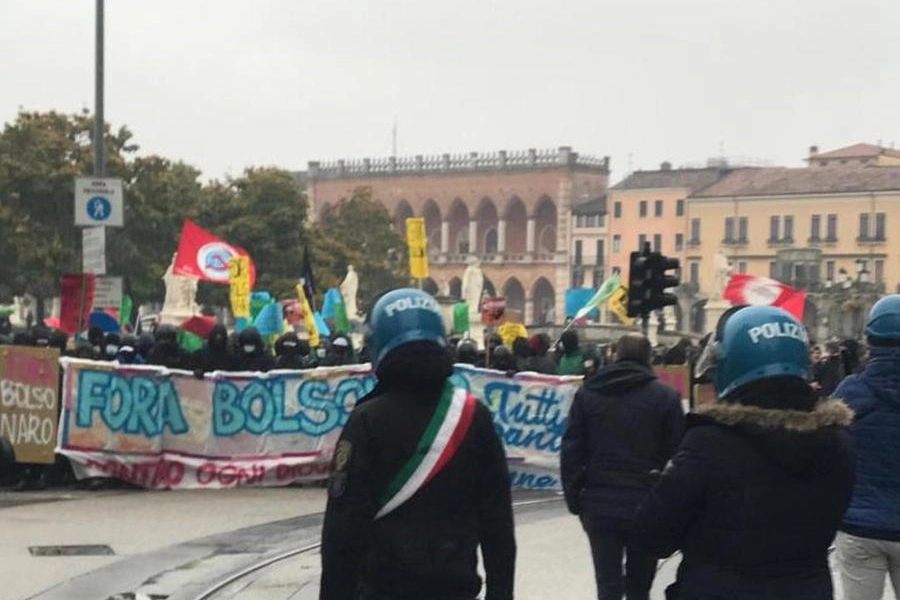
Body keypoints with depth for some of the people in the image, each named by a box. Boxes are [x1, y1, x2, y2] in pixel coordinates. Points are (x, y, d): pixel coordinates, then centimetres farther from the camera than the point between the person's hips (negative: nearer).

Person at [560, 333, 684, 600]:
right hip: (647, 506, -1)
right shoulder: (666, 396, -1)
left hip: (600, 504, 1)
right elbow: (675, 455, -3)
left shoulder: (588, 392, 7)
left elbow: (571, 450, 4)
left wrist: (573, 498, 8)